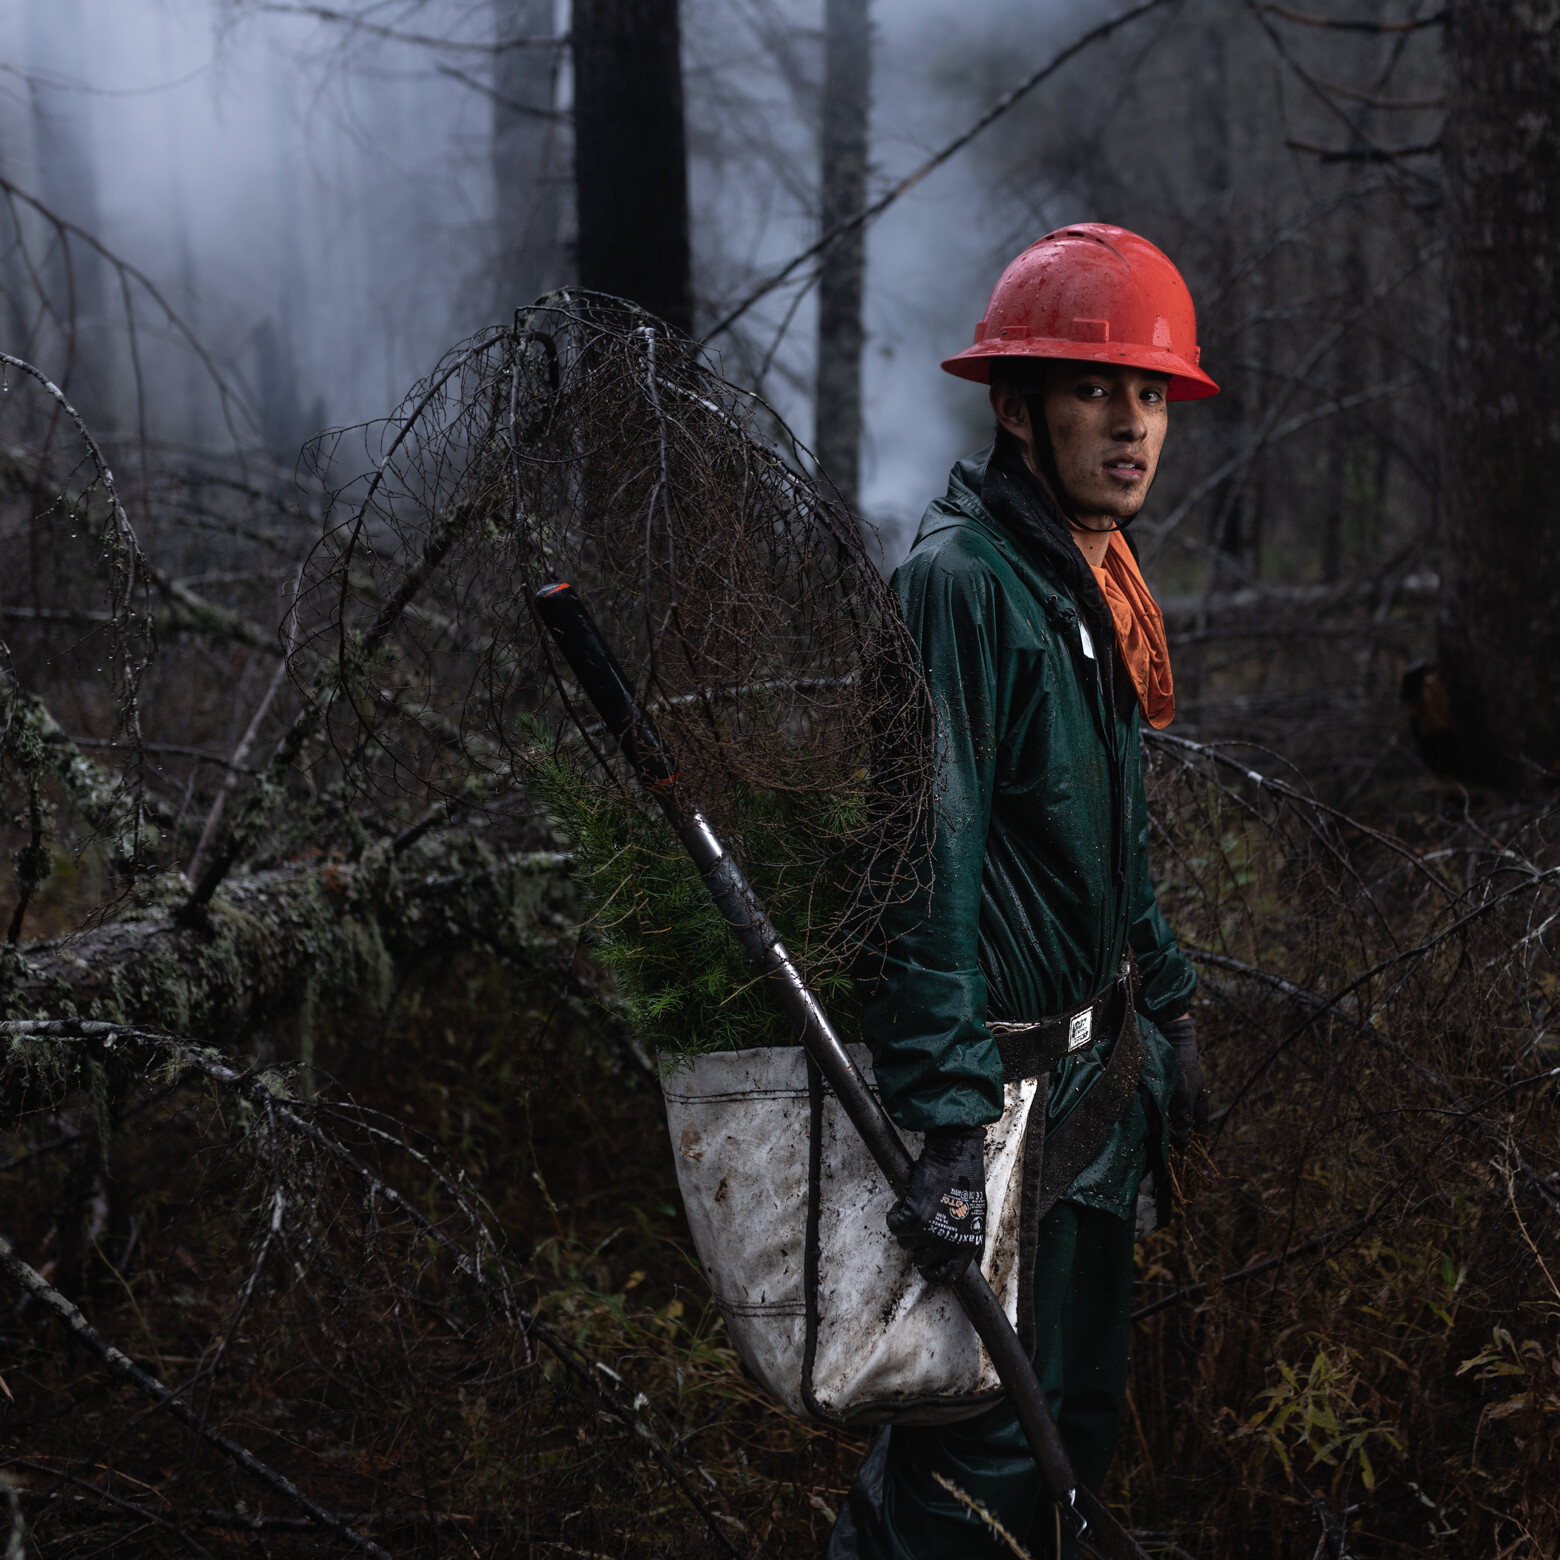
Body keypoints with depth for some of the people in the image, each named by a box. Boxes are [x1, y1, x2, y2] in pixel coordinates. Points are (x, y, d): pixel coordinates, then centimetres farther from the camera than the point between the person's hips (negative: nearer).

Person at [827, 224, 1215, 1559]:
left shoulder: (1091, 579, 11)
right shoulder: (961, 581, -20)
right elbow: (926, 867, -27)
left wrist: (1167, 1002, 21)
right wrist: (947, 1123, -31)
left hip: (1097, 1065, 10)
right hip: (1001, 1080, -9)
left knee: (1080, 1418, 18)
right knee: (986, 1446, -5)